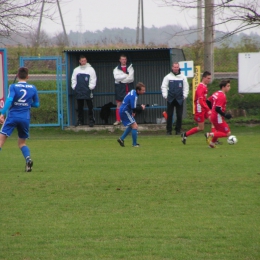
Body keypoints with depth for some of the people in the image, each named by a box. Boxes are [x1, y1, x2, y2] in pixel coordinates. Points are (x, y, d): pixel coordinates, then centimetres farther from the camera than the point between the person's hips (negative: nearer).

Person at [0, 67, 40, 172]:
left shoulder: (13, 87, -3)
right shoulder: (33, 88, 5)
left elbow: (9, 100, -17)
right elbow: (36, 104, 12)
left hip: (12, 116, -3)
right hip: (25, 118, 3)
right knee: (22, 143, 17)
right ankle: (28, 158, -10)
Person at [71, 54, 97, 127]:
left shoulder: (90, 69, 3)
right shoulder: (76, 70, 13)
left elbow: (93, 79, 0)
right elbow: (73, 79, 16)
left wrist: (90, 87, -9)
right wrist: (74, 87, 3)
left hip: (87, 91, -4)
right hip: (79, 92, 4)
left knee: (90, 107, -4)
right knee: (80, 107, 8)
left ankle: (91, 121, -2)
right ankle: (80, 120, 15)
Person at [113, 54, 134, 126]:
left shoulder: (130, 68, 6)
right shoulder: (116, 69, 7)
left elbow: (131, 78, -8)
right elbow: (116, 77, -12)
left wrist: (121, 77, -11)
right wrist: (126, 75, -13)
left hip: (129, 87, 0)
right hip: (120, 87, 0)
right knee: (119, 104, -1)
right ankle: (118, 120, 1)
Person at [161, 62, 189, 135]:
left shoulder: (183, 77, 8)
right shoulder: (168, 77, 4)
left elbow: (186, 87, 11)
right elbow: (164, 87, 5)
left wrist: (184, 96, 2)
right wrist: (165, 95, -4)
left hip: (179, 99, 1)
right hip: (170, 99, -1)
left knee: (179, 115, 2)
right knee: (169, 115, 0)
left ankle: (178, 130, 10)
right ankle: (169, 130, 5)